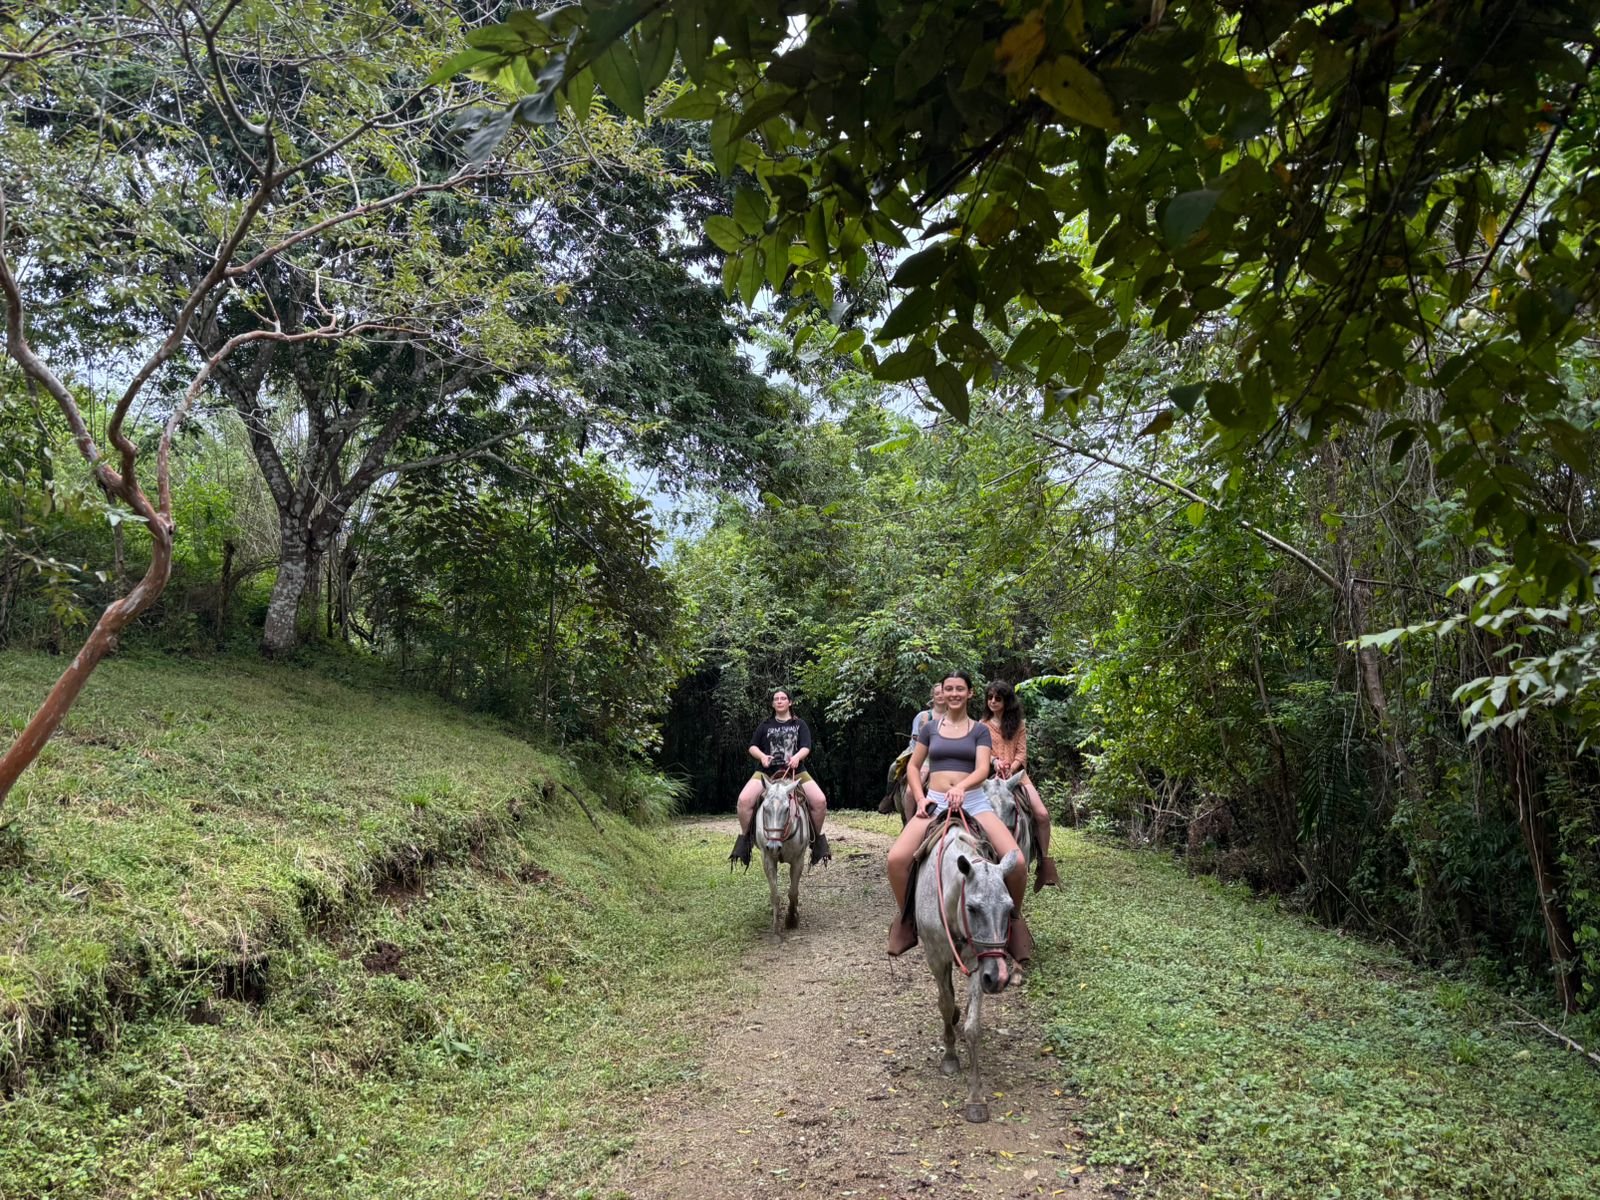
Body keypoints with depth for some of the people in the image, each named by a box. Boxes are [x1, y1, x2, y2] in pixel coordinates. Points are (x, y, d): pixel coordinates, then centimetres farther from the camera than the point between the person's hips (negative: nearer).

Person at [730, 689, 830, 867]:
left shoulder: (800, 725, 11)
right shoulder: (765, 725, 13)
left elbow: (806, 747, -1)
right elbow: (752, 747, 10)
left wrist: (797, 757, -23)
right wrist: (762, 756, -12)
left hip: (795, 771, 0)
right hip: (767, 772, 0)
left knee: (820, 801, -21)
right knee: (744, 799, -26)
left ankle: (817, 838, 2)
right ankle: (744, 838, -7)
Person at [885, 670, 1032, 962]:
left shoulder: (980, 730, 8)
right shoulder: (930, 727, 13)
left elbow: (982, 769, -6)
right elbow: (913, 767, 17)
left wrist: (960, 786, -27)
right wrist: (920, 799, 0)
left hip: (973, 801, -1)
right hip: (935, 803, 1)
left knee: (1016, 861, -22)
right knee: (896, 858, -23)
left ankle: (1013, 917, 8)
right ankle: (905, 919, 3)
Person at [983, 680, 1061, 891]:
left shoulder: (1018, 724, 12)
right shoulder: (983, 725, 10)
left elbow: (1021, 753, 4)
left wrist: (1010, 770, -14)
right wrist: (995, 761, -19)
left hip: (1016, 774, 1)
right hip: (992, 775, -1)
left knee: (1042, 814, -17)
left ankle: (1045, 862, -6)